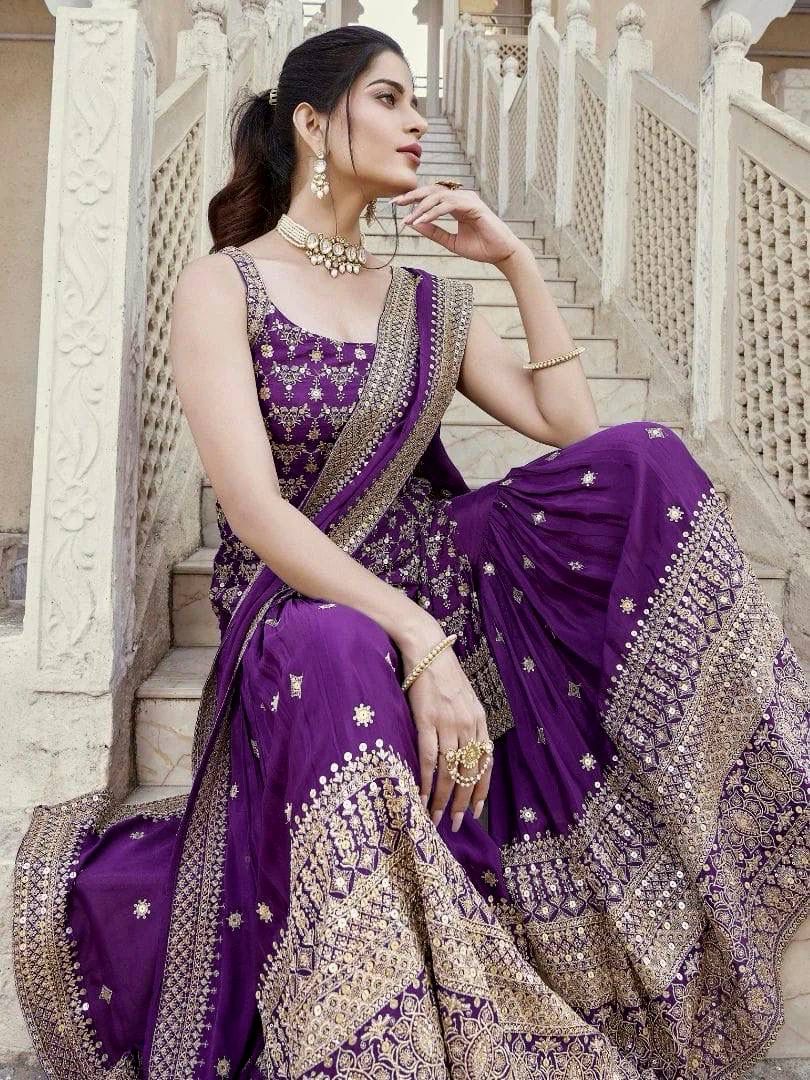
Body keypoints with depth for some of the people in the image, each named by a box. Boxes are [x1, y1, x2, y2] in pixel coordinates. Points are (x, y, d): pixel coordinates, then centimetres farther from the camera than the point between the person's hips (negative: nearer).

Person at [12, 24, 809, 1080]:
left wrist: (516, 258, 3)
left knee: (645, 465, -13)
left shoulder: (430, 302, 14)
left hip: (437, 579, 6)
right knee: (336, 662, -43)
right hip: (304, 613, -5)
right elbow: (257, 510, -16)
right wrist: (423, 644, -26)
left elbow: (572, 427, 6)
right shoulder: (221, 284, -3)